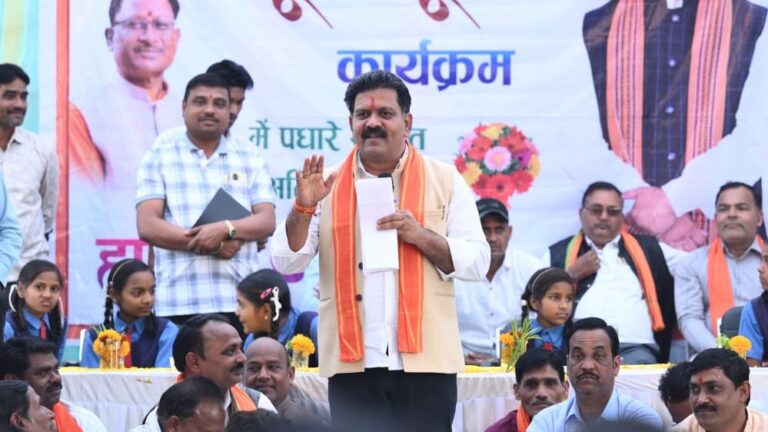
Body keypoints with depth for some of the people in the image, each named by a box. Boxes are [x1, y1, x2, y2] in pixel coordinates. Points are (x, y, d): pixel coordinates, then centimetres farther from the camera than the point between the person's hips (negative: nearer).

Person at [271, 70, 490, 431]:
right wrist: (303, 208, -13)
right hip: (354, 364, 1)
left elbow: (477, 263, 2)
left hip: (425, 360, -1)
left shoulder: (445, 182, 7)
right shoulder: (328, 186, 10)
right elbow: (287, 262, 4)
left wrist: (422, 236, -13)